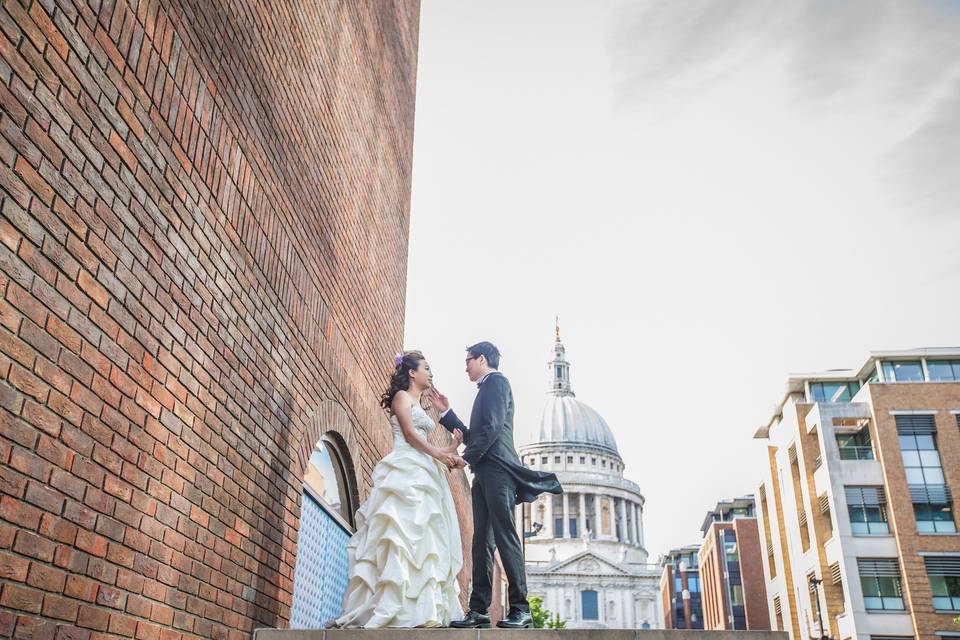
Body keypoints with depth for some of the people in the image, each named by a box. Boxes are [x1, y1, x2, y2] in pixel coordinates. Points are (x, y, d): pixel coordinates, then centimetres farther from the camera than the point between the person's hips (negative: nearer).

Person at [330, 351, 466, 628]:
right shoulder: (401, 396, 3)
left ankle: (424, 610, -5)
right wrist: (440, 454, -9)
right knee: (404, 532, -18)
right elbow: (410, 434, -8)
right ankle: (397, 609, -22)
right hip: (406, 471, -9)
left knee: (424, 536, -1)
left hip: (424, 475, 9)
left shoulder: (420, 406, 27)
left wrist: (449, 451, 4)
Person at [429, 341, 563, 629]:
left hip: (497, 467, -9)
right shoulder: (486, 389, 28)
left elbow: (493, 426, -14)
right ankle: (478, 610, 1)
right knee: (481, 541, 3)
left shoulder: (496, 381, 0)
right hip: (484, 472, 10)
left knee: (505, 536, -12)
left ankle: (520, 609, -12)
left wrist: (466, 456, -10)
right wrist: (446, 412, 24)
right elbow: (472, 435, 27)